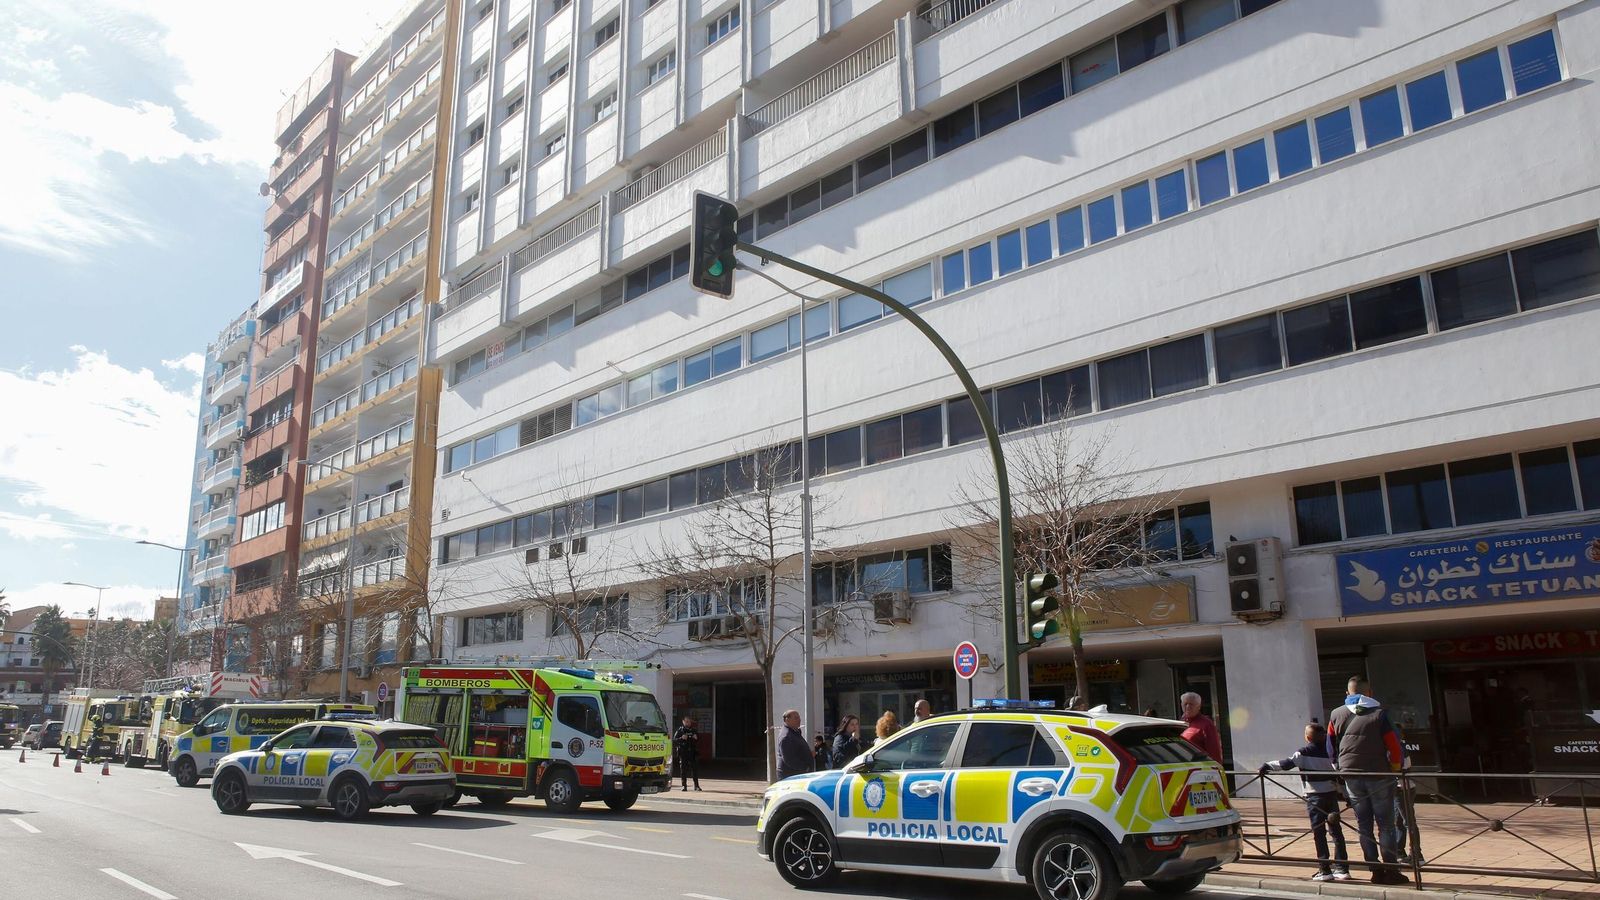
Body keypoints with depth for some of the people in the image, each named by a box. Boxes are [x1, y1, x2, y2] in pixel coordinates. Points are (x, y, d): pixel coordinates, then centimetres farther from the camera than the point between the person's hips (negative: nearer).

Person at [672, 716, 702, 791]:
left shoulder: (694, 730, 14)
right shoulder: (680, 730, 4)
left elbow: (699, 741, 18)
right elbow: (674, 740, -2)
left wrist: (696, 738, -4)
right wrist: (681, 738, -18)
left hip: (693, 752, 2)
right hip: (683, 753, -2)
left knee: (695, 768, 0)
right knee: (683, 769, -2)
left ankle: (696, 785, 7)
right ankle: (684, 785, 5)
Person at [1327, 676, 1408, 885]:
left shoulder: (1336, 715, 4)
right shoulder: (1379, 713, -5)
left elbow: (1331, 747, 10)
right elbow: (1393, 744, -7)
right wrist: (1395, 768, 5)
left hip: (1351, 776, 3)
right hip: (1379, 774, -3)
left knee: (1363, 825, 9)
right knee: (1386, 824, 4)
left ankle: (1375, 870, 9)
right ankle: (1391, 870, 4)